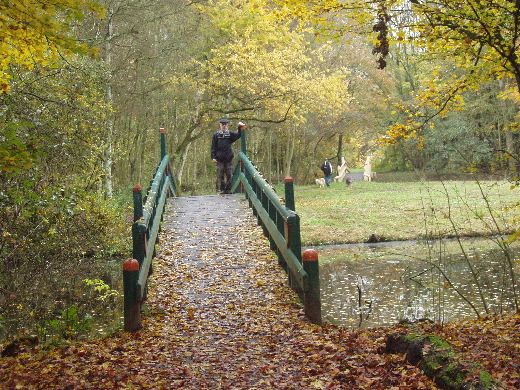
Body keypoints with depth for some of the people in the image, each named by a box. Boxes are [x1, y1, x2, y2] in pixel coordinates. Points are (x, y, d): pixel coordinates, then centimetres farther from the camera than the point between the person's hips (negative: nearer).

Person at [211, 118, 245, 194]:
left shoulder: (230, 134, 9)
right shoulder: (216, 135, 7)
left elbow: (238, 135, -6)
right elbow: (213, 147, 5)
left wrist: (240, 128, -22)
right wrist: (213, 157, -2)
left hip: (229, 158, 1)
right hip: (220, 158, -1)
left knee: (229, 175, 0)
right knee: (220, 175, 1)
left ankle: (228, 189, 8)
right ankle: (222, 189, 8)